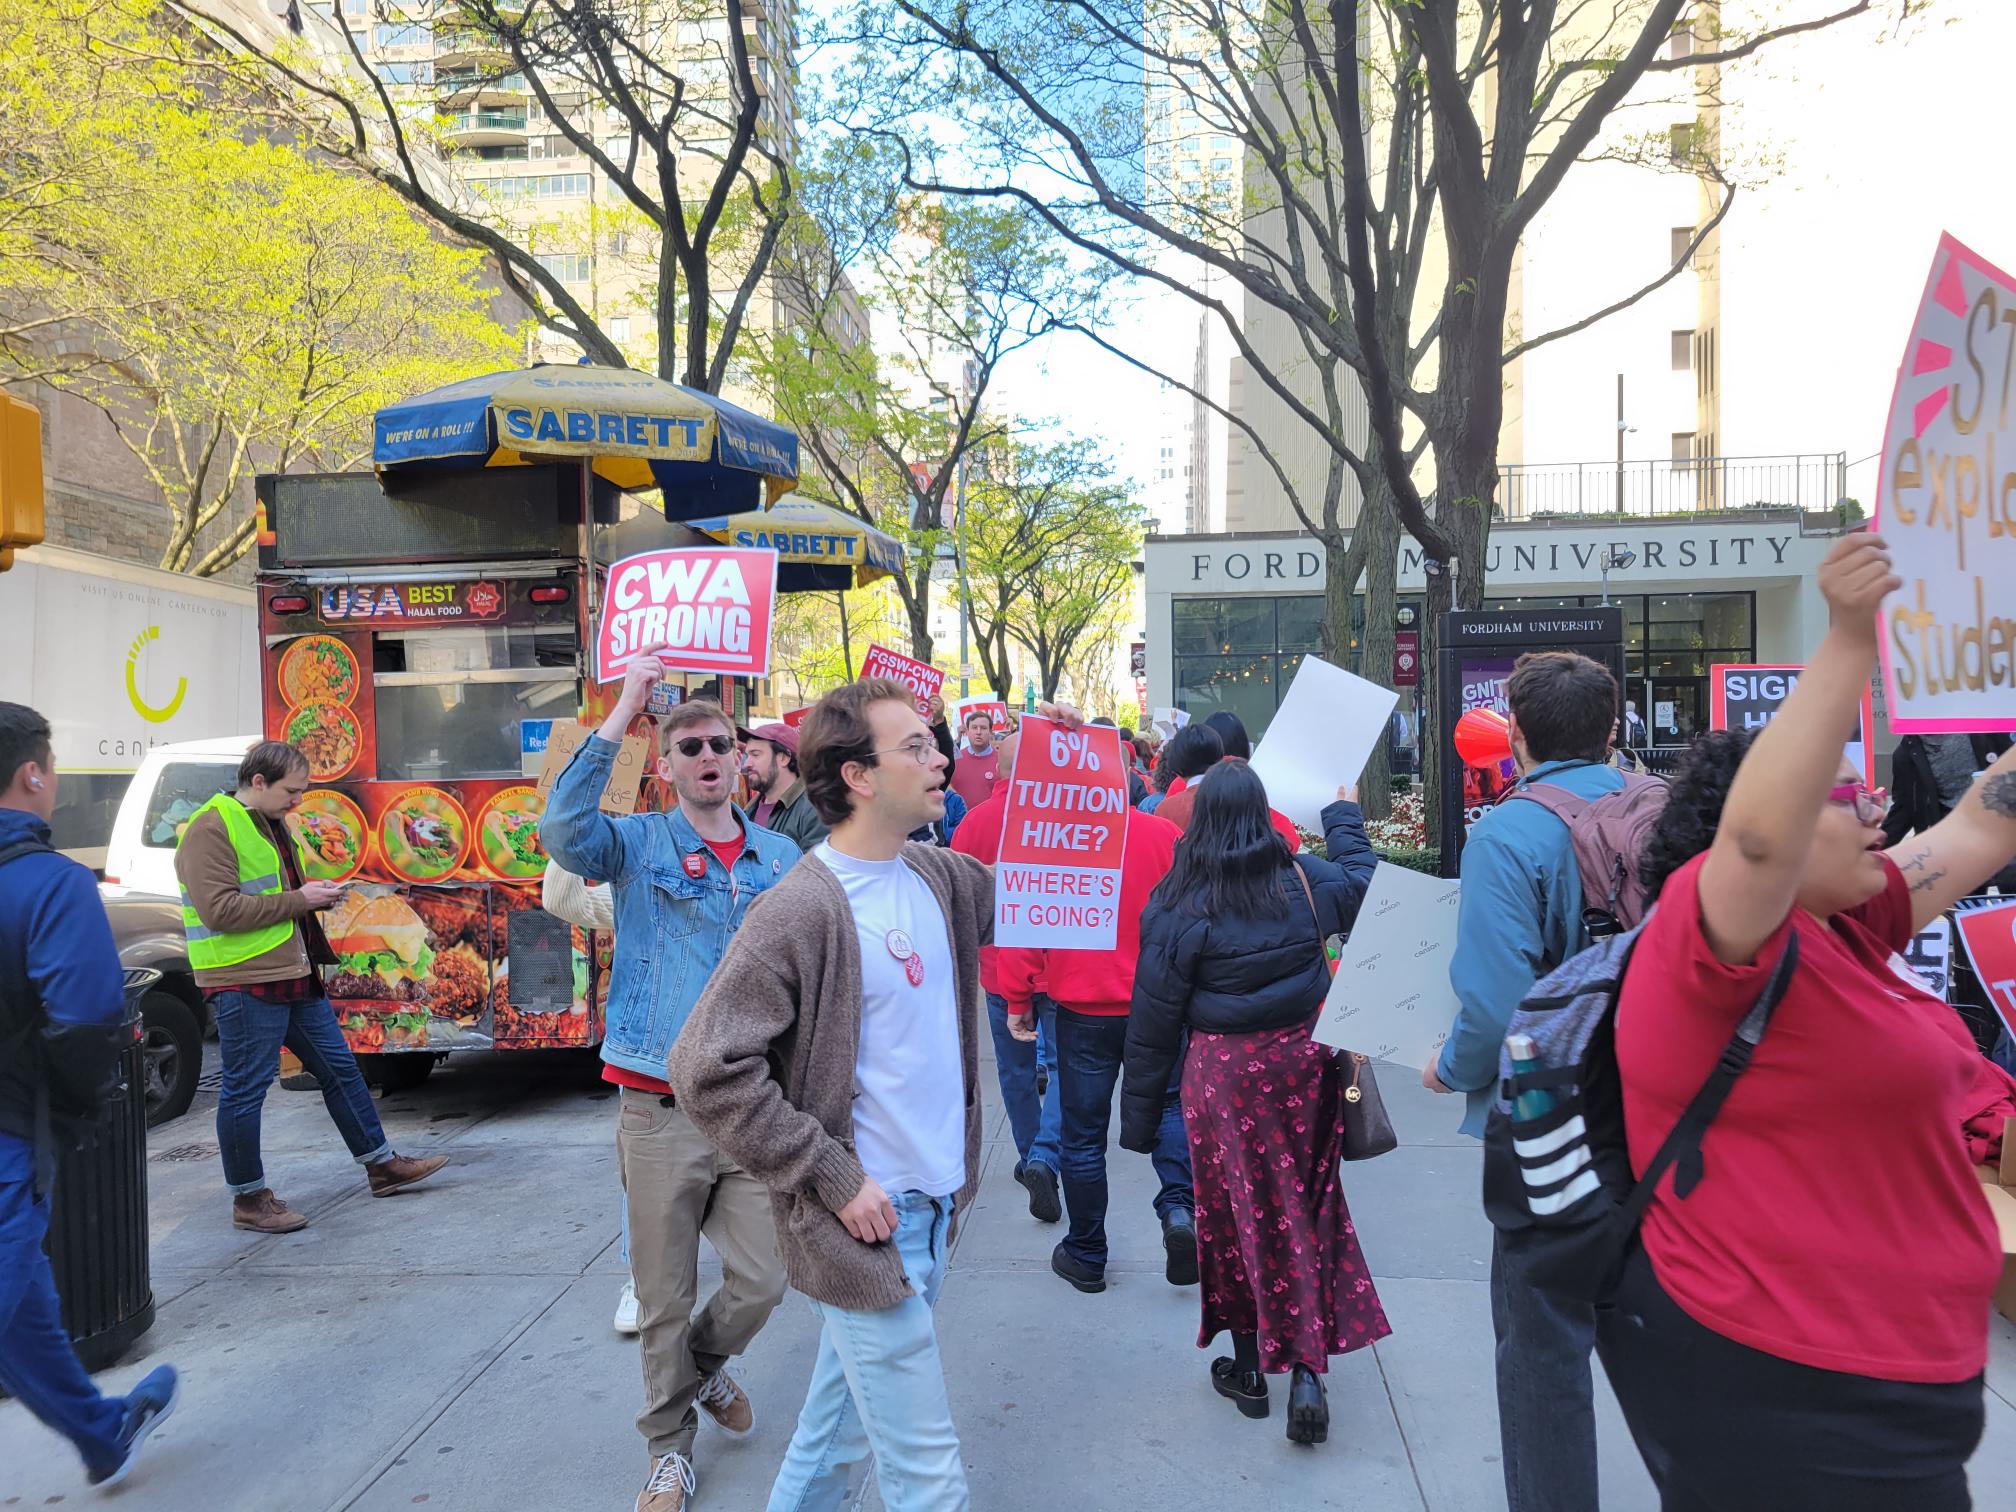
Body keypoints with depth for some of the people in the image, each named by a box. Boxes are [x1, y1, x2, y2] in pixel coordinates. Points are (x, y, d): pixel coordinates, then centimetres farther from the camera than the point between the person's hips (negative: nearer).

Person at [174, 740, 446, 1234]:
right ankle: (248, 1199, 14)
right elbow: (219, 911, -22)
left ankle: (381, 1165, 24)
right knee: (245, 1090, 1)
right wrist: (297, 900, -18)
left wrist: (318, 896, 8)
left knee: (339, 1068, 14)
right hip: (246, 984, -10)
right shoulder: (211, 830, -14)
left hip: (297, 975, 10)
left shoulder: (271, 823, 17)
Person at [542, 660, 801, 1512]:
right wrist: (623, 711, -26)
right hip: (661, 1110, -2)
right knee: (665, 1299, 8)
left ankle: (704, 1365, 41)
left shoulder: (781, 856, 7)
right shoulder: (639, 845, -3)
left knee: (763, 1281, 7)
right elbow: (564, 831, -25)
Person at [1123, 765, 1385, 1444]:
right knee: (1306, 1209, 12)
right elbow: (1362, 881, 21)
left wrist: (1139, 1118, 1)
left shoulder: (1180, 907, -11)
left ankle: (1250, 1368, 26)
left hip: (1222, 1075, -3)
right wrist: (1344, 817, 37)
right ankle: (1308, 1369, 7)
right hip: (1305, 1062, 3)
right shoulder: (1305, 880, -3)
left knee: (1236, 1215, 11)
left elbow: (1154, 1019, -7)